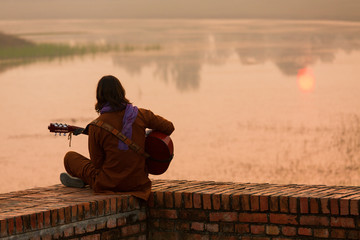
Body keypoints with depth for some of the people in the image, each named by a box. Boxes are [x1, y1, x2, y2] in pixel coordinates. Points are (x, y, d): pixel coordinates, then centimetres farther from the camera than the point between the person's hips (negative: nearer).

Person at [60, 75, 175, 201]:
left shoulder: (96, 126, -17)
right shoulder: (140, 115, -9)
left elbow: (97, 162, -7)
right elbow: (169, 127, 4)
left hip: (108, 184, -3)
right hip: (138, 183, 3)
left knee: (70, 157, 16)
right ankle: (83, 180, 40)